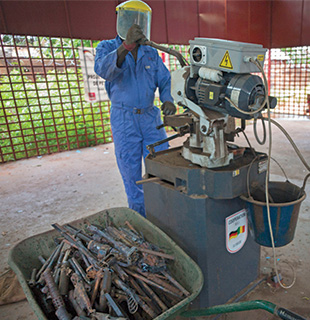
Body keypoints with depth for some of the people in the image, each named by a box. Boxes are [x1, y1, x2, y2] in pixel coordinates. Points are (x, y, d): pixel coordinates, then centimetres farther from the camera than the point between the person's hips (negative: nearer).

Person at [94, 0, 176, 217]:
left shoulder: (151, 54, 10)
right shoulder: (107, 47, -1)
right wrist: (127, 44, -38)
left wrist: (168, 101, -19)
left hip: (151, 117, 3)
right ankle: (140, 219, 22)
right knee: (132, 173, 4)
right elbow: (103, 70, -23)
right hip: (124, 120, -3)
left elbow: (165, 81, 3)